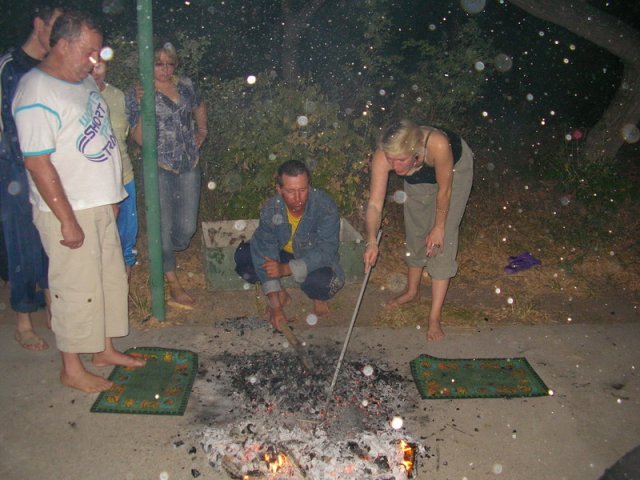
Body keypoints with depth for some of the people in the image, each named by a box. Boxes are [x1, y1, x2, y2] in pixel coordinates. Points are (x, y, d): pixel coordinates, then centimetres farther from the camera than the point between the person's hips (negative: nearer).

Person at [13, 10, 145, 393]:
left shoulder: (85, 80, 10)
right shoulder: (37, 92, -18)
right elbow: (37, 162, -21)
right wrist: (67, 220, -21)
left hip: (100, 205, 9)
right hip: (69, 212, -9)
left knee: (110, 280, 17)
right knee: (75, 290, 2)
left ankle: (105, 350, 34)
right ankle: (72, 369, 20)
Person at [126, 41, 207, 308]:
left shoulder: (186, 85, 7)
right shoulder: (137, 94, -5)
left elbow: (199, 107, 29)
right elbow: (139, 138, -13)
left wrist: (202, 131, 18)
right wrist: (143, 106, -23)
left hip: (189, 167, 4)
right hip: (160, 169, -4)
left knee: (187, 227, 5)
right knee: (164, 227, -1)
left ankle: (162, 259, 36)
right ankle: (173, 285, 11)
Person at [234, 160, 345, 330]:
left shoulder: (325, 206, -30)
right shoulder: (271, 209, -21)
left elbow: (326, 251, -31)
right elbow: (265, 251, -22)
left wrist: (286, 269, -42)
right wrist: (275, 306, -26)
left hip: (315, 262, -3)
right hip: (283, 254, 4)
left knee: (322, 280, -37)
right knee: (243, 255, -18)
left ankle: (319, 297, 2)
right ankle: (280, 293, 4)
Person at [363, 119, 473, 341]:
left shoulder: (437, 144, -45)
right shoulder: (383, 156, -36)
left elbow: (444, 190, -30)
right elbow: (375, 203, -33)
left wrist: (439, 227, -18)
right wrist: (372, 241, -45)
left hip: (455, 168, -3)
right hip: (419, 178, 4)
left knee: (441, 240, -9)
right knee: (415, 232, 14)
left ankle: (435, 317, -4)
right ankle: (412, 291, 39)